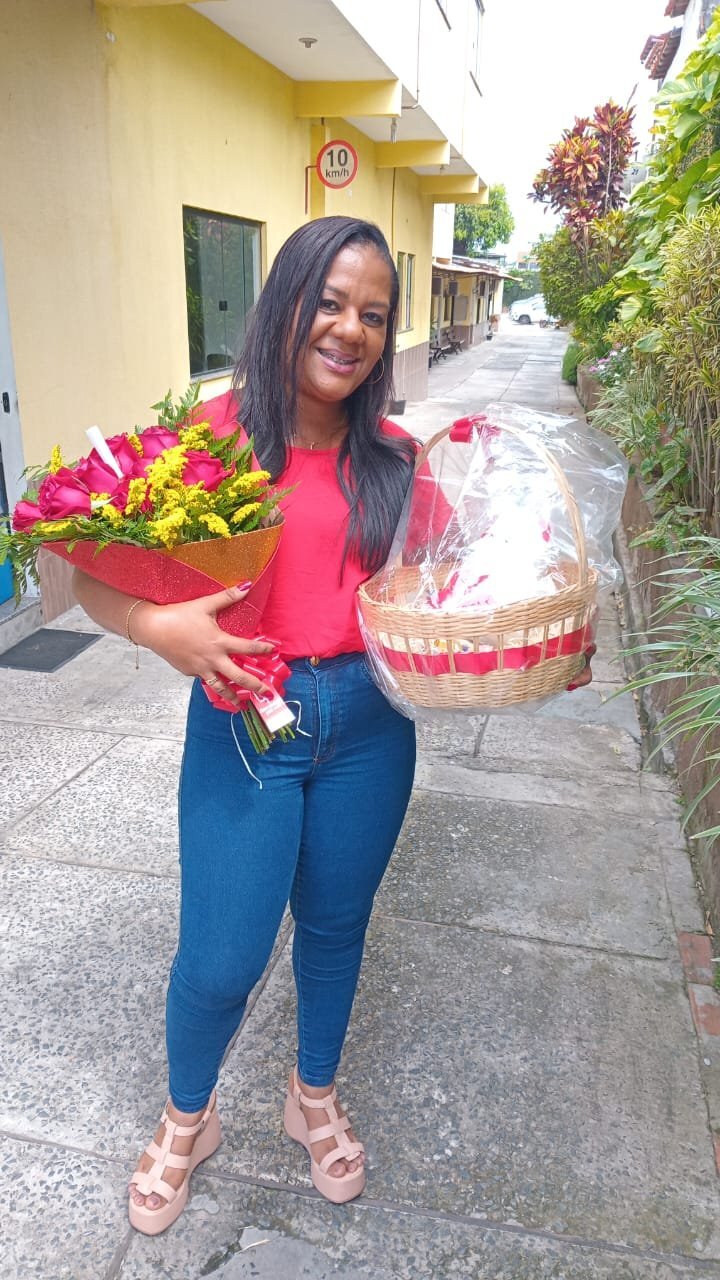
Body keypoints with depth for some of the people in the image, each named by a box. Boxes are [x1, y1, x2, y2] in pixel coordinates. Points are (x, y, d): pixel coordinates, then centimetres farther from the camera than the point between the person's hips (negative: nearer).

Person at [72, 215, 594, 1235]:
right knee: (221, 960, 5)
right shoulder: (215, 434, -8)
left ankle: (315, 1095, 49)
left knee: (336, 925, 20)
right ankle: (188, 1118, 40)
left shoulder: (392, 459, 2)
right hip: (243, 721, -3)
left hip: (369, 724, 3)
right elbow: (90, 567, -7)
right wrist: (158, 627, -26)